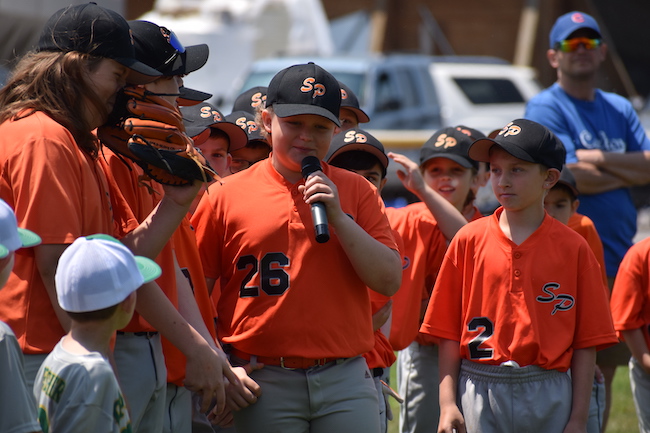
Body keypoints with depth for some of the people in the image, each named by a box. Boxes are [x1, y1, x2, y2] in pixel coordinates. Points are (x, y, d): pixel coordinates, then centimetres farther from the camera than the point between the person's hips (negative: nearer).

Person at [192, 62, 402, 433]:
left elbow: (389, 281, 1)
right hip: (263, 382, -1)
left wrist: (338, 217, -8)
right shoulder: (225, 196, 5)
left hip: (345, 378, 1)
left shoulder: (357, 191, 9)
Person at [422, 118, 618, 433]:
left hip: (548, 395, 0)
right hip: (479, 392, 0)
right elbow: (448, 332, 4)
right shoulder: (469, 241, 5)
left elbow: (586, 342, 2)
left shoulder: (573, 248, 2)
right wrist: (448, 402, -4)